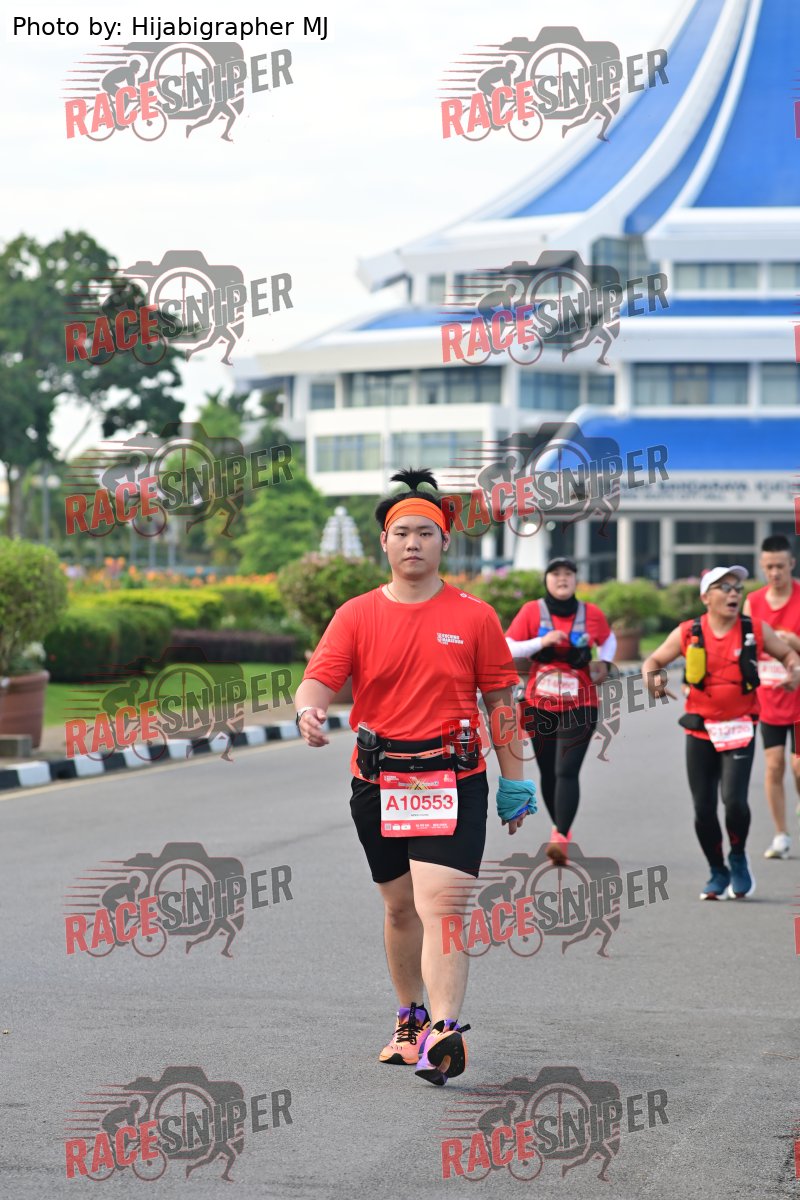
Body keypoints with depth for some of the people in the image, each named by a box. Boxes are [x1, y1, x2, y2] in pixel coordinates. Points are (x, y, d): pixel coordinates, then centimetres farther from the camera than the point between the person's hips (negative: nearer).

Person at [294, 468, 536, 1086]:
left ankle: (445, 1032, -25)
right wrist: (309, 712, -30)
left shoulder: (475, 616, 3)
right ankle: (412, 1018, 34)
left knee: (440, 903, -18)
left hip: (453, 780, -3)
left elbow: (500, 700, 7)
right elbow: (320, 679, -6)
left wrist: (515, 782, 5)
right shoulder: (356, 615, 5)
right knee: (399, 907, 16)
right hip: (377, 781, 3)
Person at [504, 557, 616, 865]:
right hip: (540, 705, 1)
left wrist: (605, 662, 2)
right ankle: (560, 827, 31)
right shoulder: (532, 611, -3)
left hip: (579, 706, -1)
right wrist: (542, 642, -18)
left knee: (566, 771, -14)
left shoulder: (591, 614, 1)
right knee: (548, 772, 10)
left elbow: (608, 639, 21)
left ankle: (560, 838, -20)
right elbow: (507, 648, -5)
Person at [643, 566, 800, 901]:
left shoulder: (756, 631, 0)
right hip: (700, 731, 1)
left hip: (739, 731, -1)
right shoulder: (688, 633, -1)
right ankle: (718, 873, 23)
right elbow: (654, 660, 9)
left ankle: (738, 859, 12)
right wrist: (652, 677, -14)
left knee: (734, 799, -17)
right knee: (704, 808, 1)